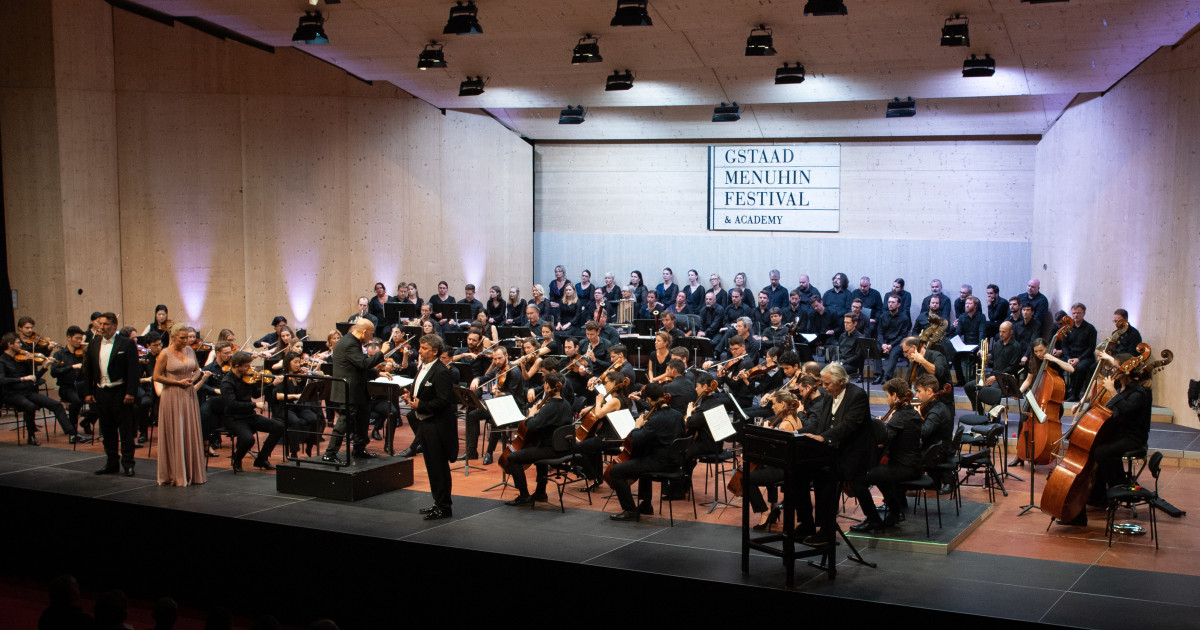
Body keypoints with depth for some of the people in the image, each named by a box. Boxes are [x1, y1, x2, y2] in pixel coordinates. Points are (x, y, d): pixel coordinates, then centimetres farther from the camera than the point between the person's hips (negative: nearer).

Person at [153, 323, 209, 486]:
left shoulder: (189, 350, 8)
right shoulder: (165, 354, -7)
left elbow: (196, 369, 21)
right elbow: (157, 377, -8)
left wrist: (202, 375, -1)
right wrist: (178, 382, -13)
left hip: (189, 396, 5)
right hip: (172, 397, -5)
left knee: (192, 435, 7)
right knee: (175, 437, -1)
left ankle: (193, 472, 14)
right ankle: (176, 475, 6)